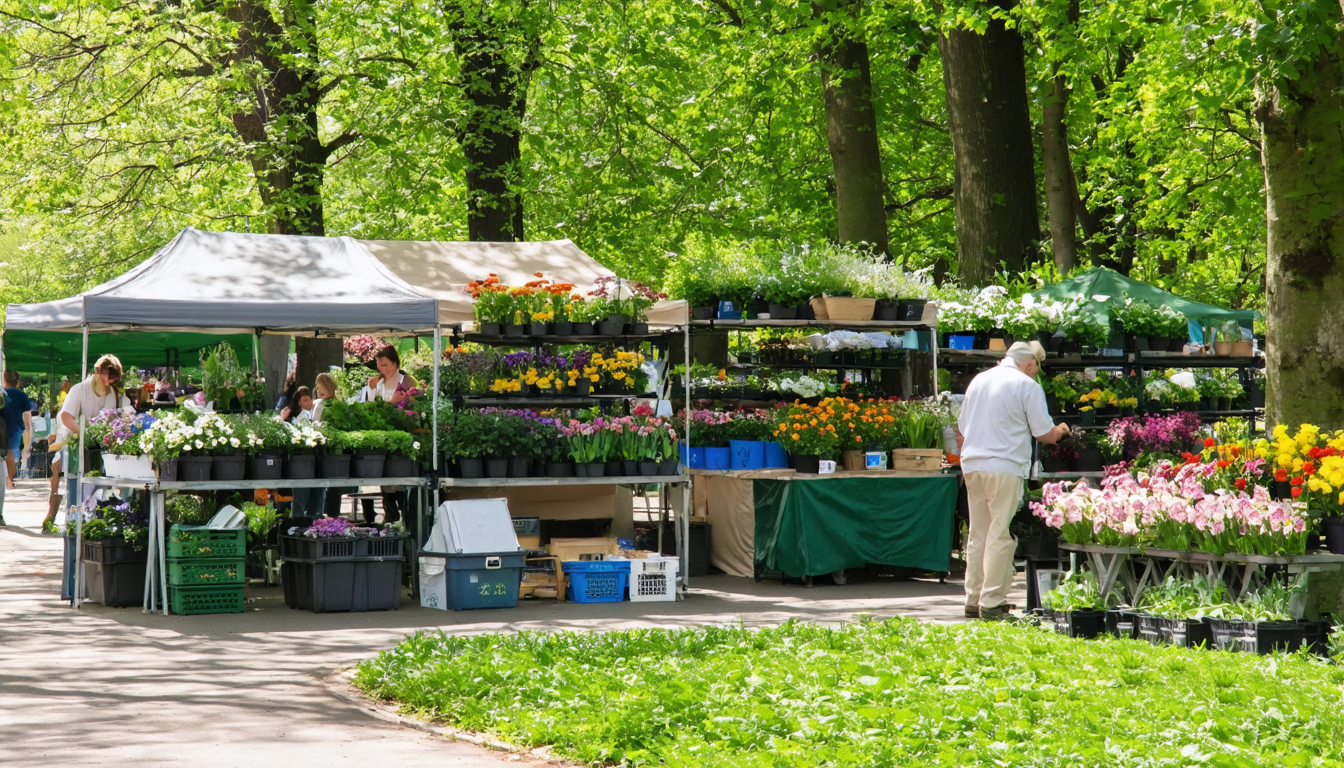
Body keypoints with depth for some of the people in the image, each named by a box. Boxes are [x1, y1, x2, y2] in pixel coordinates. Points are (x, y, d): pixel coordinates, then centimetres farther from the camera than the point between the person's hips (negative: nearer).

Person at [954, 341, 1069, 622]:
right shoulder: (1027, 386, -3)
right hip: (1005, 467, -6)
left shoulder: (979, 380, 16)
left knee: (978, 534, 11)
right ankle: (991, 603, -7)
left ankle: (973, 600, 13)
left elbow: (961, 430, 20)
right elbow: (1044, 434, -1)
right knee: (1000, 535, -5)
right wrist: (1061, 430, 20)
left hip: (972, 465, 6)